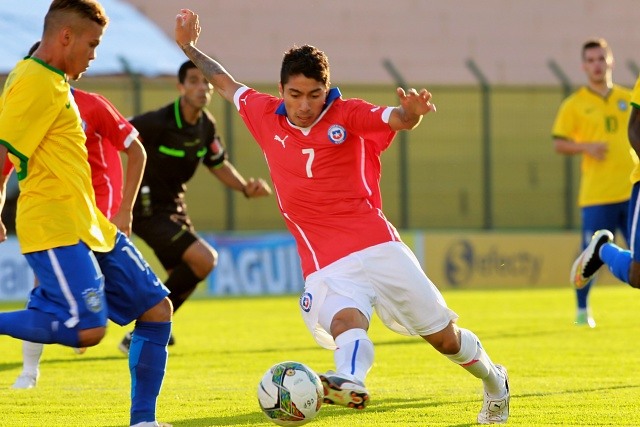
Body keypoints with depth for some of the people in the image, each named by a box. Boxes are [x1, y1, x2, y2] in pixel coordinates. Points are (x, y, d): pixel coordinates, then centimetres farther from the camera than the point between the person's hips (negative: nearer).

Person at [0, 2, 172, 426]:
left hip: (87, 224, 11)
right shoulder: (35, 83, -13)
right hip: (55, 229, -11)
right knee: (88, 329, -24)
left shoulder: (52, 82, 18)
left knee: (157, 309, 8)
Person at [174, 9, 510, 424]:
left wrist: (412, 110, -43)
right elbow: (226, 83, 24)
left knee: (444, 337, 8)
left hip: (379, 247, -1)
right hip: (327, 265, 1)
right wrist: (189, 48, 21)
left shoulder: (348, 114, -2)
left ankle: (494, 381, 36)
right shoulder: (266, 117, 7)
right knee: (346, 322, -33)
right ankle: (351, 383, -64)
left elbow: (399, 120, -20)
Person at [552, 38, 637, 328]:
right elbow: (559, 144, 2)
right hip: (596, 193, -3)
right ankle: (582, 310, 14)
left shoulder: (628, 99, 13)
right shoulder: (574, 104, 3)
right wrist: (586, 147, -15)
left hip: (632, 190, 3)